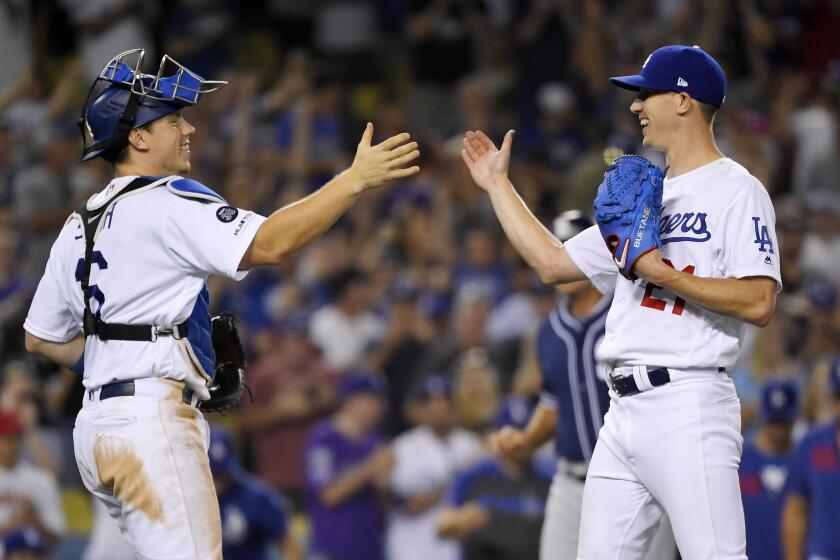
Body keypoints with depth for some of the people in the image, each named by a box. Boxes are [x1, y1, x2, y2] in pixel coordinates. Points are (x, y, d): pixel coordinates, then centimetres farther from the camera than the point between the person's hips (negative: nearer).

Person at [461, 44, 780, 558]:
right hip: (624, 413, 9)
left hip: (689, 405, -9)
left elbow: (759, 303, -15)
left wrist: (663, 274, -16)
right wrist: (498, 185, 30)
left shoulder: (737, 192, -4)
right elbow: (553, 262, 27)